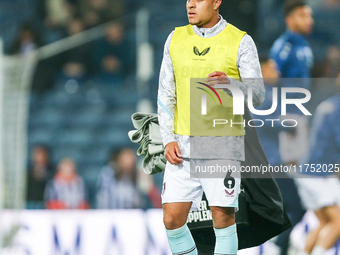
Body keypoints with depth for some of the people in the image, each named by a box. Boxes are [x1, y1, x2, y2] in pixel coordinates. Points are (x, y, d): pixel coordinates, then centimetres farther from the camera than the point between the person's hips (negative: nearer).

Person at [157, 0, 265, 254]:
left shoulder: (241, 42, -5)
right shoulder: (176, 39, 6)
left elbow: (257, 95, -9)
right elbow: (166, 95, 10)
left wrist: (229, 82, -31)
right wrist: (168, 141, -3)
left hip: (223, 144, -3)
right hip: (184, 145, 3)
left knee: (223, 219, -3)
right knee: (172, 219, -1)